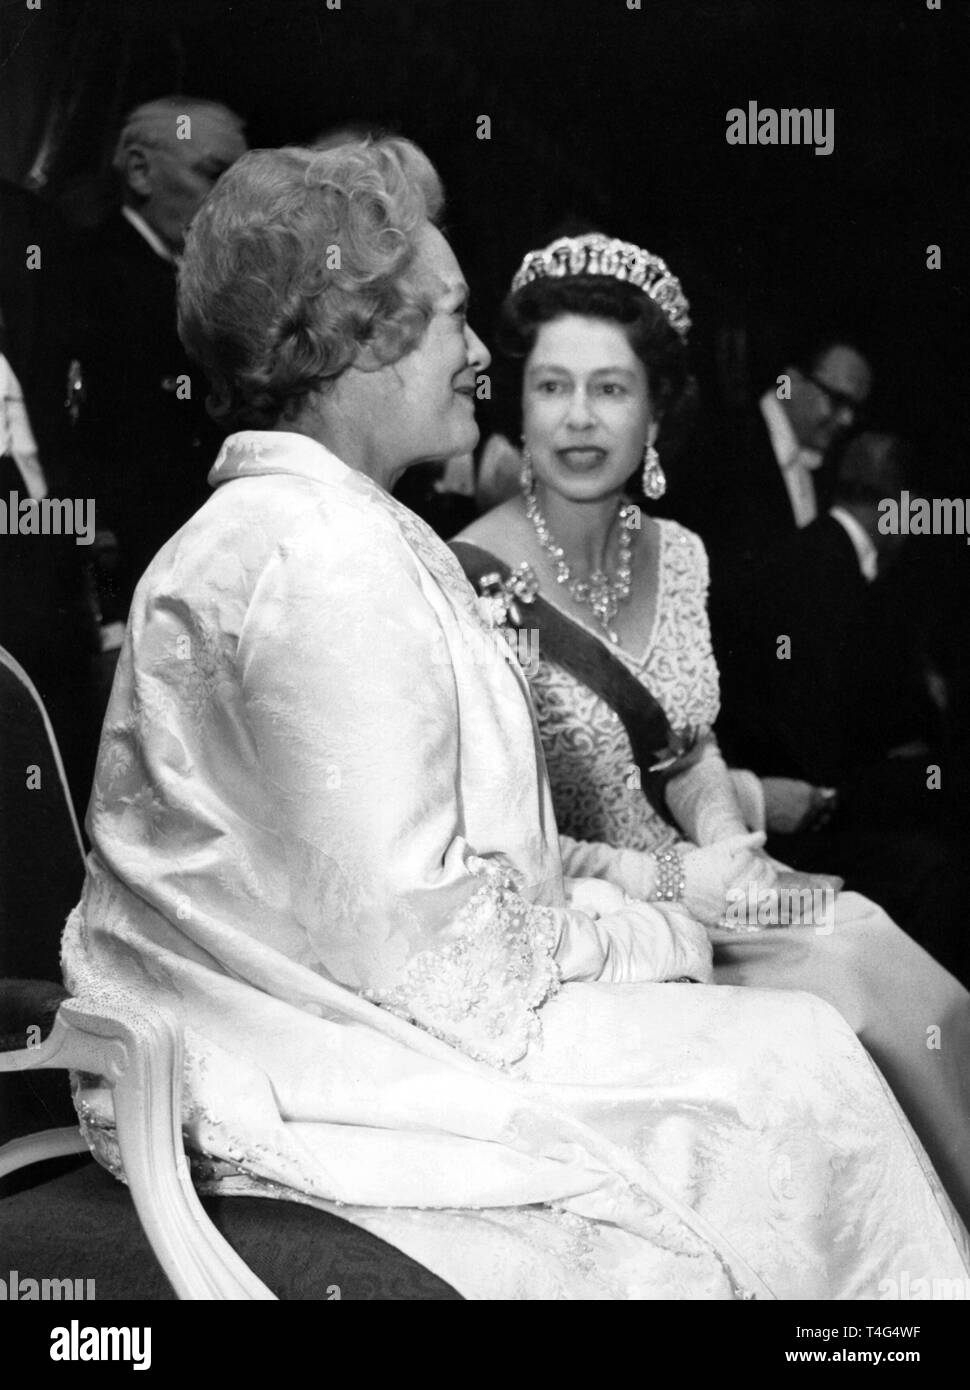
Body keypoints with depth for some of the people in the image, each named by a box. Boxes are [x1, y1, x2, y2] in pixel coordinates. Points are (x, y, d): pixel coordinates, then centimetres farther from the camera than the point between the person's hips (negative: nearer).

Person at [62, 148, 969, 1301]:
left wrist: (631, 895, 5)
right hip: (293, 1087, -9)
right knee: (791, 1062, -8)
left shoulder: (271, 526, 14)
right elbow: (409, 935, -22)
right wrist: (651, 938, -9)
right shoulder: (324, 558, -19)